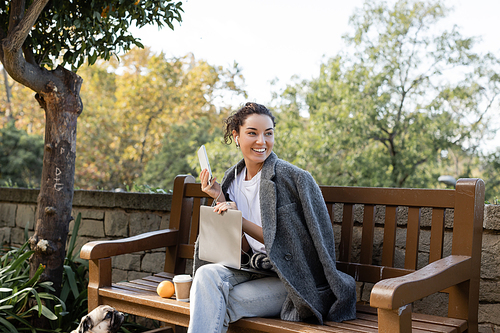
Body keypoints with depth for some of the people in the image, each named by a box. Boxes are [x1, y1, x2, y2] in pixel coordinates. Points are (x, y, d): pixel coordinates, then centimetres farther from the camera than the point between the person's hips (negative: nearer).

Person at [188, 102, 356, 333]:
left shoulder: (295, 178, -13)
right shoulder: (232, 179, 6)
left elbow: (289, 243, -11)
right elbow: (244, 248, 4)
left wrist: (242, 222, -21)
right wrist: (221, 200, -6)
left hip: (292, 278, -5)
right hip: (253, 269, 5)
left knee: (214, 306, -24)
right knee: (207, 274, -25)